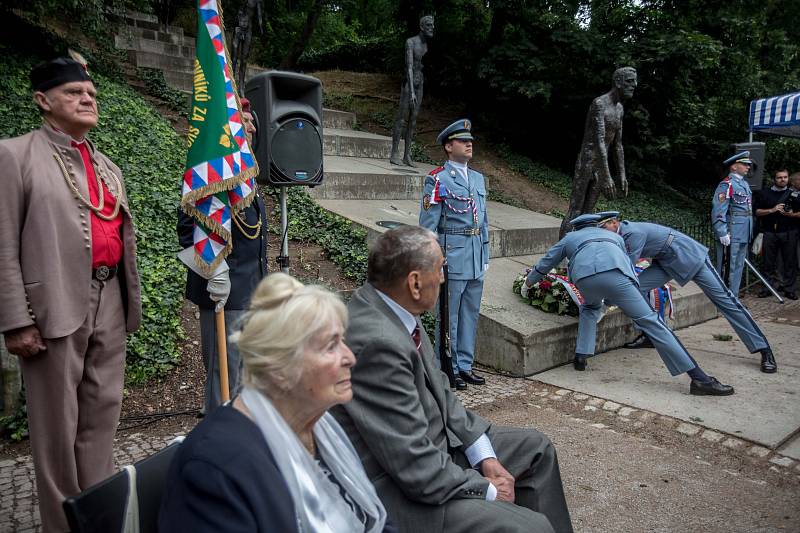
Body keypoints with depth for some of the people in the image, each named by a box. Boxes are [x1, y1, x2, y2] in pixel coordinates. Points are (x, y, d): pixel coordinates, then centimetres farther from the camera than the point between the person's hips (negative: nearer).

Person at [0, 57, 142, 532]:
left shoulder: (108, 167, 16)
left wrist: (129, 300, 14)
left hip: (109, 304, 6)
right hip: (56, 305, -6)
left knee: (103, 413, 13)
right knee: (58, 423, 6)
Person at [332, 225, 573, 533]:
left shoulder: (391, 310, -4)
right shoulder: (377, 343, -32)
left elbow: (438, 391, 7)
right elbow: (417, 469, -27)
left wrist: (485, 456, 0)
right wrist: (487, 490, -12)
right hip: (402, 493, -9)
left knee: (535, 448, 16)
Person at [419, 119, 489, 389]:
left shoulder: (479, 178, 15)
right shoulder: (437, 180, -7)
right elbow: (428, 225, -10)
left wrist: (485, 255, 15)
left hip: (475, 259, 7)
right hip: (452, 258, -7)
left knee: (471, 314, 13)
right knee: (449, 316, 2)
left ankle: (464, 366, 26)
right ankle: (448, 370, 15)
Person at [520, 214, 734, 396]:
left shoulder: (569, 238, 39)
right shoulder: (614, 235, 41)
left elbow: (544, 264, 45)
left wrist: (527, 284, 60)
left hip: (584, 278, 1)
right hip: (614, 273, 0)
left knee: (590, 308, 34)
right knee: (650, 321, -2)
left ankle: (581, 356, 23)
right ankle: (699, 378, -7)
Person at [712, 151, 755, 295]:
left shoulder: (745, 184, 16)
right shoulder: (726, 185, -12)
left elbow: (748, 208, 20)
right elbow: (718, 211, -19)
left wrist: (750, 233, 19)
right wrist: (722, 233, -23)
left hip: (744, 235, 9)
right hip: (732, 235, -9)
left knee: (738, 266, 14)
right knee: (727, 268, -4)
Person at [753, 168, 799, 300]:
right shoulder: (763, 193, 8)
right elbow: (757, 211, 3)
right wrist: (772, 210, -11)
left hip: (789, 233, 1)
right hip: (770, 233, -1)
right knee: (769, 263, 2)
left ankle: (789, 288, 9)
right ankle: (770, 287, 11)